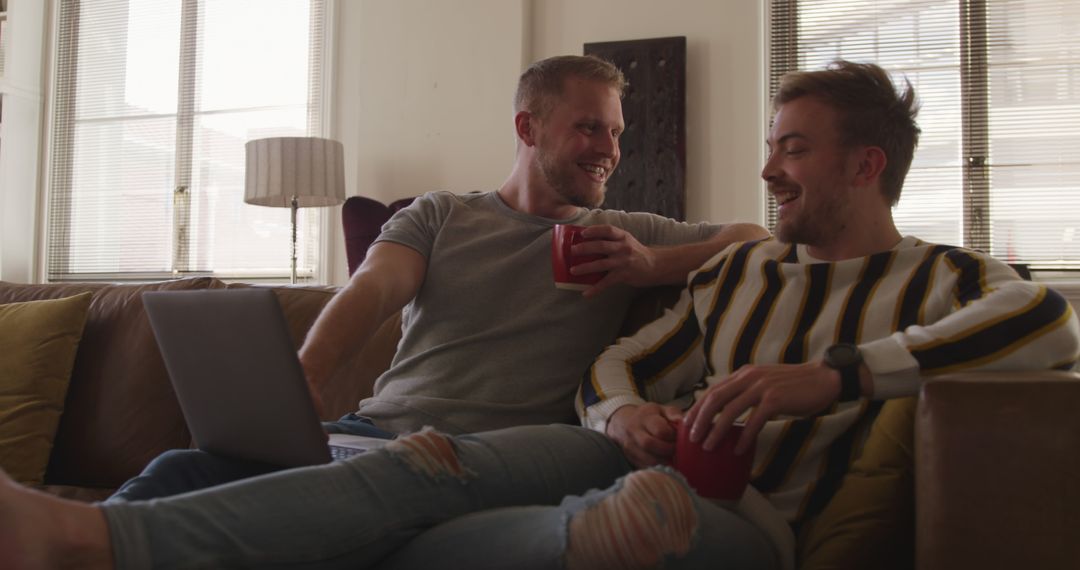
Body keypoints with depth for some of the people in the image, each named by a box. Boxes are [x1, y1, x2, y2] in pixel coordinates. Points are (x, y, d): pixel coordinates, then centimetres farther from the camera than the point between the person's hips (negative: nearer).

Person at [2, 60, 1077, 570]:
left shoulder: (941, 280, 8)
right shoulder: (740, 265, 22)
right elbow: (616, 364, 18)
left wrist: (829, 375, -26)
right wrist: (624, 412, -8)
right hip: (640, 458, 6)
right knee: (427, 469, -23)